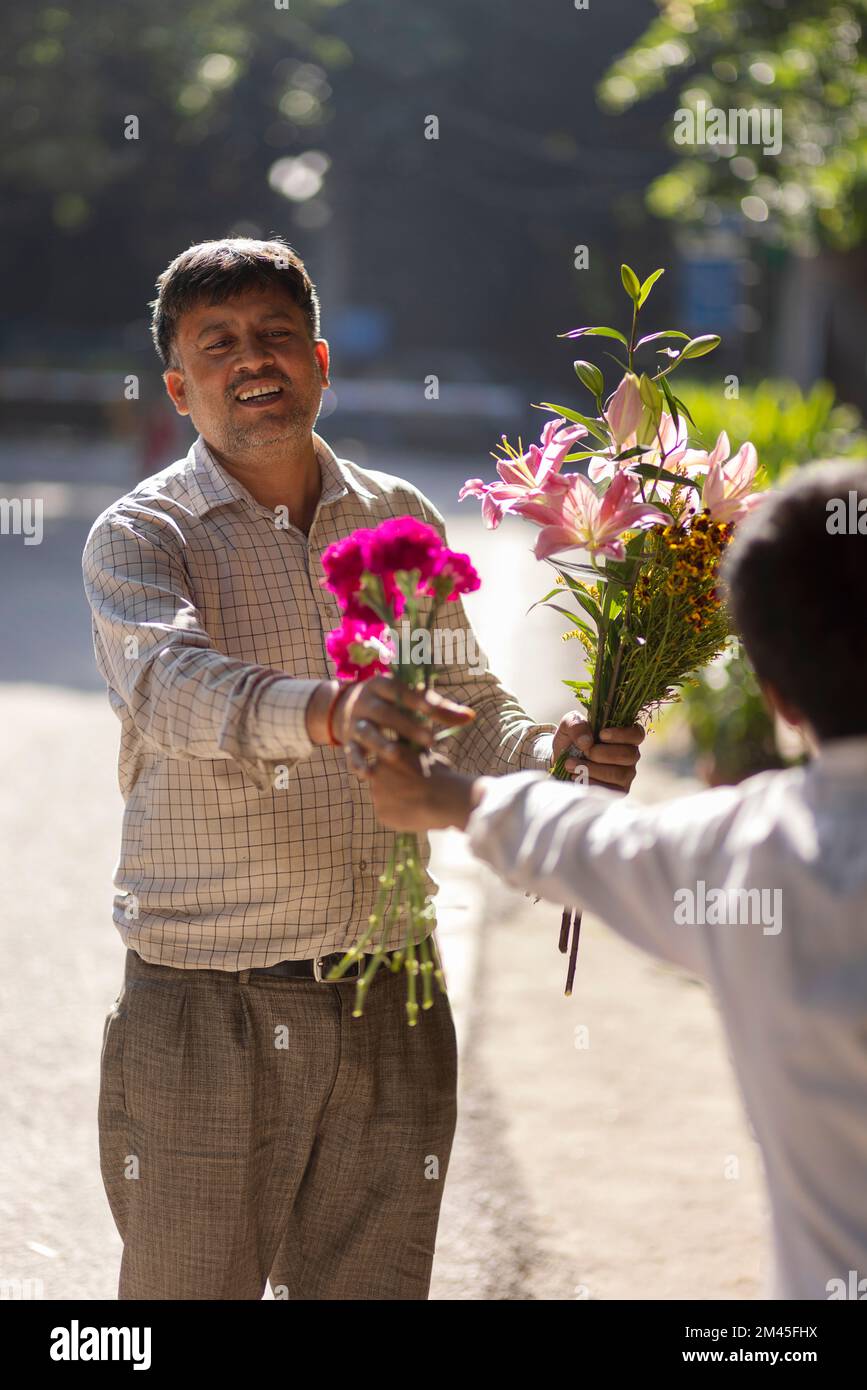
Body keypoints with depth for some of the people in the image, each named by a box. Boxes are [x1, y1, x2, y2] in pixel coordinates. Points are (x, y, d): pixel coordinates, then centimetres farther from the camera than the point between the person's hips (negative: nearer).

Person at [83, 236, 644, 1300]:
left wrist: (550, 755, -12)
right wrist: (324, 714, -46)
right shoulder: (141, 535, -5)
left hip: (387, 1011, 4)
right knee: (186, 1284, 3)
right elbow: (169, 681, -26)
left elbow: (468, 719, 12)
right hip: (201, 1009, -3)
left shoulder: (403, 522, 9)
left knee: (374, 1285, 9)